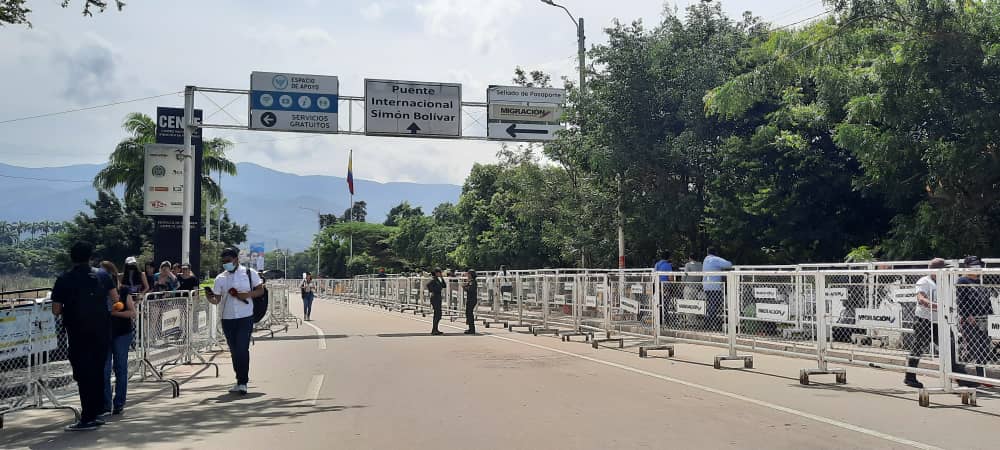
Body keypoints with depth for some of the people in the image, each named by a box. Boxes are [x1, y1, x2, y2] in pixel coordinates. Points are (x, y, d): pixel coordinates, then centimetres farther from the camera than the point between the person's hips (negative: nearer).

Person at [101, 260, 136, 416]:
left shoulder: (123, 291, -3)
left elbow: (132, 313, -5)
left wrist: (115, 312, -18)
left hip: (122, 334, -2)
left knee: (120, 368, 4)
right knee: (104, 369, -1)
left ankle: (119, 404, 13)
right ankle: (106, 405, 6)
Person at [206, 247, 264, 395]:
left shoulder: (249, 273, 1)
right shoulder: (220, 278, 7)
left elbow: (261, 290, 4)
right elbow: (217, 299, 4)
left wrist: (248, 294, -13)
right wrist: (210, 298, -18)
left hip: (245, 317, -3)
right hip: (227, 318, 4)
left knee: (242, 349, -11)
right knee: (234, 351, 9)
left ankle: (242, 383, -5)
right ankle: (240, 381, 20)